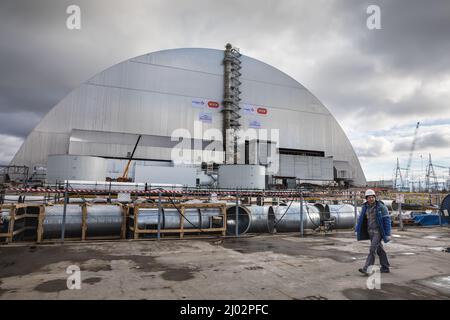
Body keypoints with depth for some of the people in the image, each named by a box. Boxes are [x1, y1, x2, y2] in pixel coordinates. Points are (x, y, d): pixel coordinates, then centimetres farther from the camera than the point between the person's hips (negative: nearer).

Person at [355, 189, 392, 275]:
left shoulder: (381, 207, -12)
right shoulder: (365, 207, 4)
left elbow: (387, 220, -12)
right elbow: (361, 219, 9)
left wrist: (388, 234, -15)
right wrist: (357, 230, 4)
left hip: (378, 231, -6)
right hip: (370, 231, 6)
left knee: (372, 249, -11)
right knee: (379, 249, 16)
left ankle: (366, 269, -13)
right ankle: (385, 268, 28)